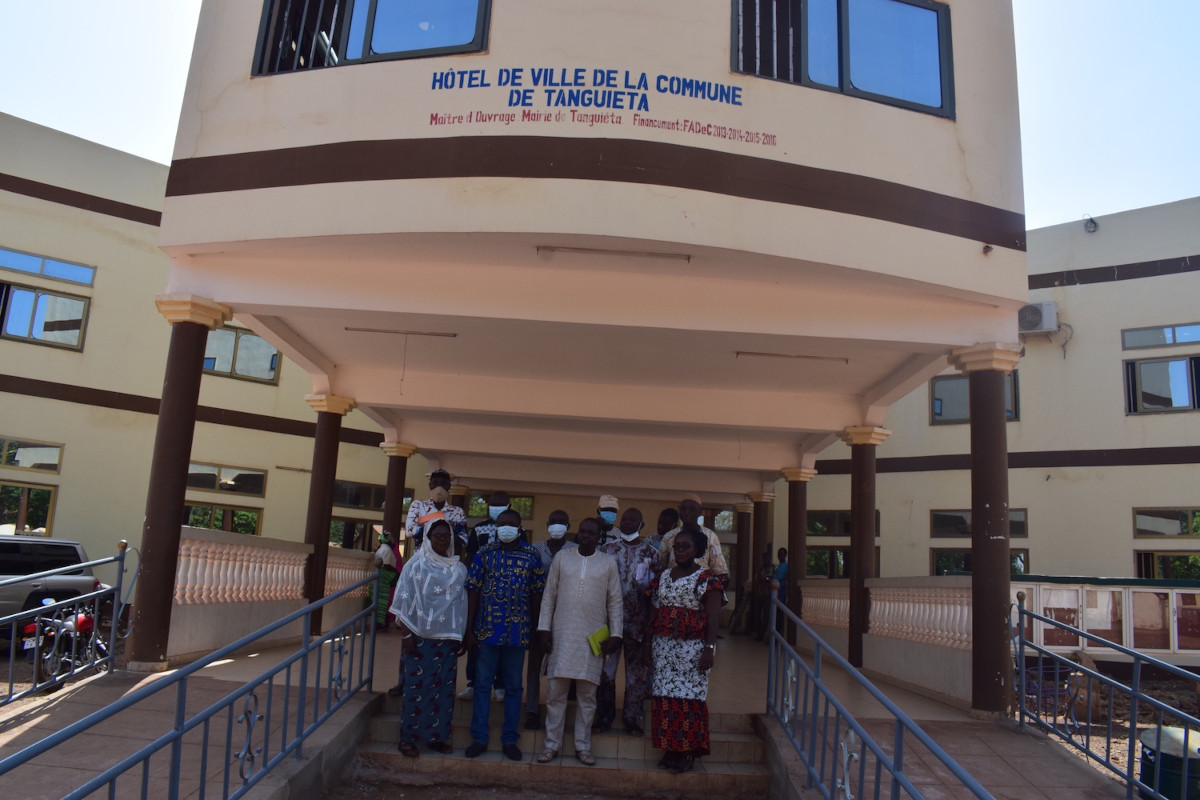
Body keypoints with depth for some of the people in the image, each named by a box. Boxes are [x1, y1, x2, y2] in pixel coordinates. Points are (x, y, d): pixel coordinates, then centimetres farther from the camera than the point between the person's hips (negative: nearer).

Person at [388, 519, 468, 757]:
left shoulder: (459, 569, 8)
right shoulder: (416, 565, -1)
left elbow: (463, 605, 10)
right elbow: (405, 603, -3)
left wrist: (462, 637, 8)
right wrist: (405, 634, -10)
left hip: (448, 637, 3)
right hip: (419, 636, -3)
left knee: (444, 687, 6)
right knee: (417, 686, 0)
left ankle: (436, 736, 18)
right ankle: (409, 737, 13)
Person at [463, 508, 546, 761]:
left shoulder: (532, 556, 2)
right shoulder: (484, 555, 2)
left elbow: (537, 594, 4)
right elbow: (473, 592, 2)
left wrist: (535, 628, 2)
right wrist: (469, 629, -2)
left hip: (518, 631, 0)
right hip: (487, 629, 0)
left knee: (513, 686, 9)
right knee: (482, 683, 6)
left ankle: (509, 740, 20)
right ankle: (479, 738, 18)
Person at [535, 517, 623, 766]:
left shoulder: (608, 563, 5)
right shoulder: (562, 557, 5)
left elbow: (615, 602, 7)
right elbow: (549, 594, 6)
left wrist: (615, 634, 1)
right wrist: (544, 627, 0)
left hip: (593, 638, 0)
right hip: (562, 635, 0)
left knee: (587, 694, 6)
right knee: (556, 692, 2)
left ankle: (583, 746, 17)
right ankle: (552, 744, 13)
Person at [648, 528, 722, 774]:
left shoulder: (706, 579, -5)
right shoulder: (662, 577, 12)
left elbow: (713, 618, -9)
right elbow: (654, 612, 14)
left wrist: (709, 649, -15)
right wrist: (649, 643, 11)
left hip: (692, 647, -5)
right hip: (663, 646, 5)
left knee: (689, 696, -4)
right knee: (665, 695, 5)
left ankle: (687, 751, 7)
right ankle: (670, 749, 16)